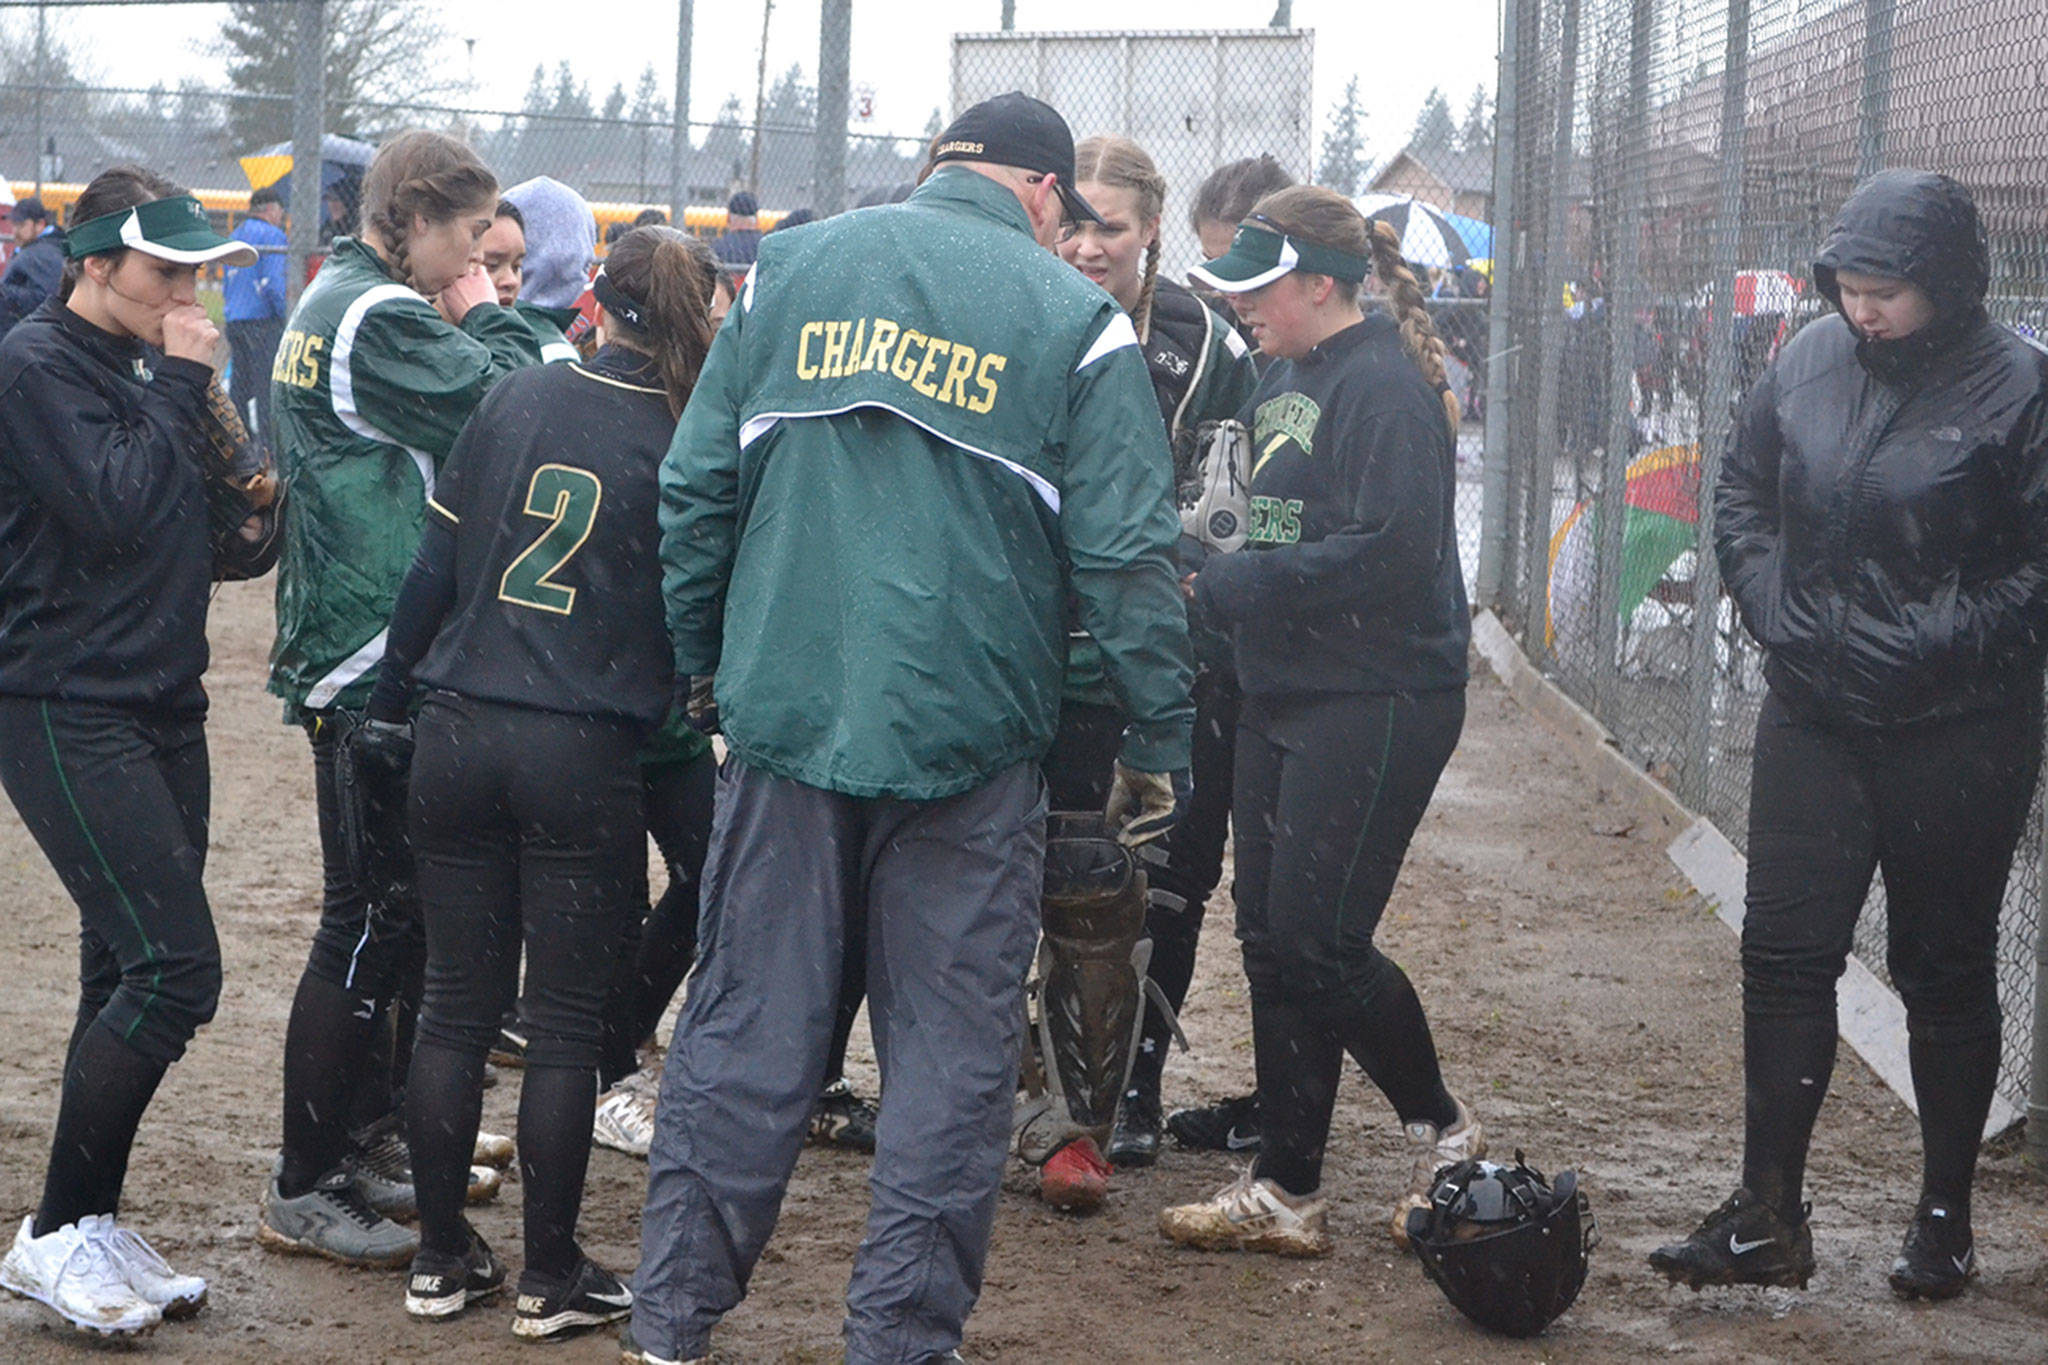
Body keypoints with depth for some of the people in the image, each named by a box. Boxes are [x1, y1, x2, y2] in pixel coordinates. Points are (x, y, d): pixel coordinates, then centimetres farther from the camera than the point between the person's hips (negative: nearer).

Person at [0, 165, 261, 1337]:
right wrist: (179, 388, -14)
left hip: (158, 710, 9)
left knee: (130, 978, 10)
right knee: (174, 966, -15)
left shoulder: (145, 367, 15)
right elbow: (115, 512, -23)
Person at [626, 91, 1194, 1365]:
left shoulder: (792, 270, 8)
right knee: (951, 1045, 7)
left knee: (746, 1022, 11)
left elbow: (697, 485, 8)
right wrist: (1160, 741, 2)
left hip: (784, 713, 3)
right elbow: (1127, 555, -5)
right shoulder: (1075, 319, -1)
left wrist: (702, 664, 18)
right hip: (971, 730, -3)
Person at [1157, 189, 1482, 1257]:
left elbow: (1385, 553, -23)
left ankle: (1443, 1130, 14)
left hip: (1374, 706, -9)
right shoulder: (1286, 379, 14)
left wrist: (1222, 587, -18)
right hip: (1284, 696, 9)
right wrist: (1212, 567, 3)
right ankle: (1286, 1193, 15)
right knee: (1271, 939, 8)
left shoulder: (1384, 388, -15)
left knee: (1316, 939, -8)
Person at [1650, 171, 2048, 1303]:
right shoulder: (1809, 362, 2)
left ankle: (1945, 1220, 22)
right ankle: (1768, 1219, 9)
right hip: (1812, 717, 4)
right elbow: (1740, 495, 15)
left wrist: (1937, 648, -17)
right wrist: (1774, 612, 2)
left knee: (1945, 973, 8)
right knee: (1783, 953, 2)